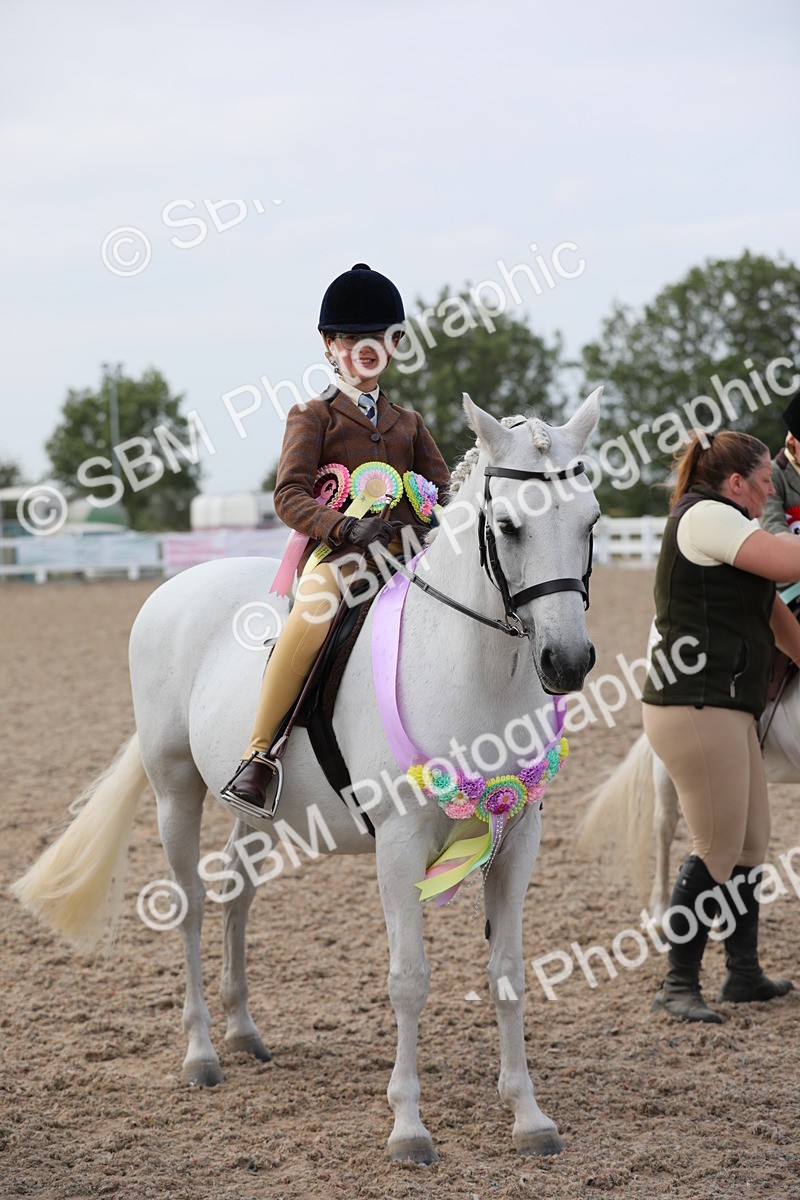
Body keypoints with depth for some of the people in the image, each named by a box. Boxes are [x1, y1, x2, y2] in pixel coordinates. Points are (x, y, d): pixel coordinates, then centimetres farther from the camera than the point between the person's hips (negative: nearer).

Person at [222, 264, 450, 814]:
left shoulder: (408, 422, 24)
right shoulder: (313, 416, 9)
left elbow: (443, 487, 20)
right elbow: (290, 495, -3)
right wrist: (346, 526, -21)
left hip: (404, 555, 5)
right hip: (336, 555, -5)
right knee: (315, 611, -39)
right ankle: (259, 754, -32)